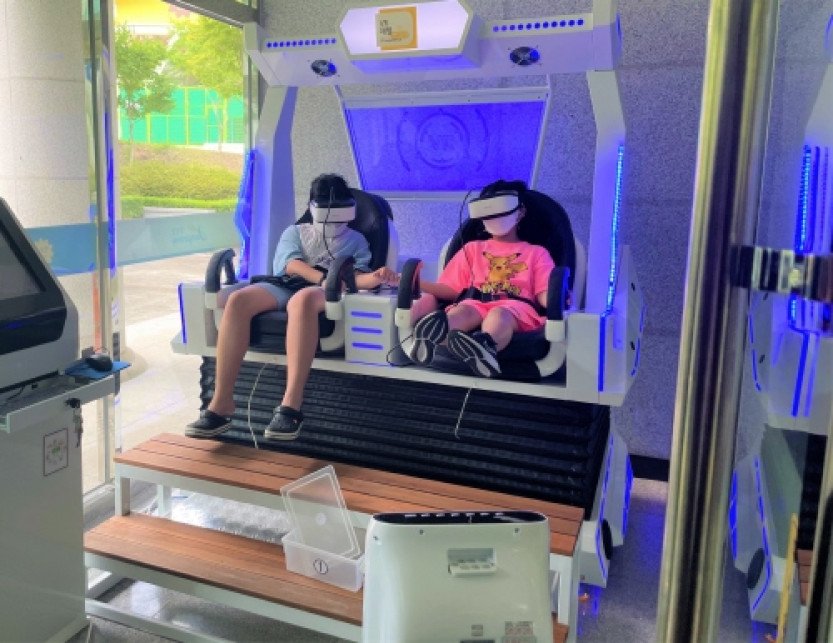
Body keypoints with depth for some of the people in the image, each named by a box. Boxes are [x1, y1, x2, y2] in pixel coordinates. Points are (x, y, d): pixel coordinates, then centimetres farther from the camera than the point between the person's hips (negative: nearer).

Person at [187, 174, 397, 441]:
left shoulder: (355, 239, 28)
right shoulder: (295, 231, 29)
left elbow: (357, 276, 9)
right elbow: (292, 264, 7)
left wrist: (375, 277, -15)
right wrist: (326, 277, -12)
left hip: (323, 292, -2)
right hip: (283, 284, 2)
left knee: (302, 299, -42)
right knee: (238, 299, -32)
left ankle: (290, 407, -50)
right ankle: (221, 405, -33)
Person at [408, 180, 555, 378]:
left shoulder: (536, 252, 28)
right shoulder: (472, 249, 34)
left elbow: (545, 295, 11)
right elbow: (452, 290, 21)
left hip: (515, 306, -1)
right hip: (475, 303, 1)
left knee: (499, 315, -40)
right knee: (462, 311, -37)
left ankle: (484, 347, -74)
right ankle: (430, 339, -71)